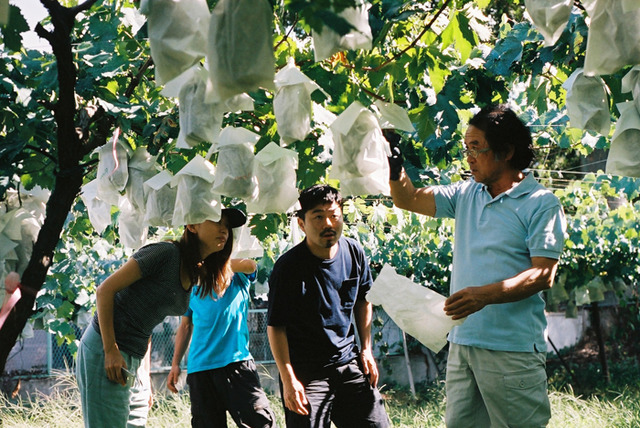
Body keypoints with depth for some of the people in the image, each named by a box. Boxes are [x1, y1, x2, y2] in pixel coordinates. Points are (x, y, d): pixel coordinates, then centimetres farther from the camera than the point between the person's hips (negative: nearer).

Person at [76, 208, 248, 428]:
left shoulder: (194, 275, 12)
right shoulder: (165, 253, -14)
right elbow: (104, 291, -14)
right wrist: (111, 350, -18)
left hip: (134, 358, 9)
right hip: (104, 347, -9)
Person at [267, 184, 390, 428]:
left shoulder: (354, 253, 0)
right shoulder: (288, 267, -16)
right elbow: (275, 326, -12)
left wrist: (366, 349, 14)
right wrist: (288, 379, -16)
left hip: (348, 364, 5)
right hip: (305, 372, -5)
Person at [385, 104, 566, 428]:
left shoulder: (541, 203, -6)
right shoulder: (466, 195, 13)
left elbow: (543, 275, -14)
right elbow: (407, 198, 15)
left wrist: (485, 295, -26)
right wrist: (392, 155, 1)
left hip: (512, 350, -6)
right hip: (462, 341, 6)